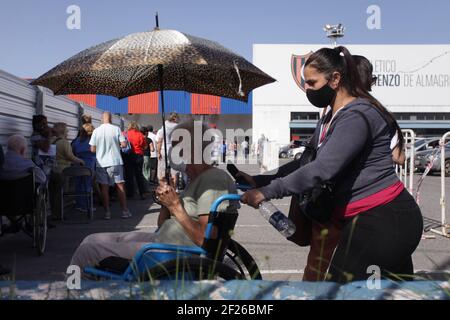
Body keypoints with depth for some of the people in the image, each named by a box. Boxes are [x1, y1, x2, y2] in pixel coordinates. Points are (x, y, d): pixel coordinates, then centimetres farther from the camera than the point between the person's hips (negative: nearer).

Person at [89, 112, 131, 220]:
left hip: (101, 163, 1)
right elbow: (124, 144, -8)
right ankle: (125, 211, 7)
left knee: (104, 188, 5)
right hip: (115, 162, -1)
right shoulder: (116, 129, -5)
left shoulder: (96, 131, -2)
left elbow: (92, 149, -1)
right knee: (120, 186, 6)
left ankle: (107, 212, 6)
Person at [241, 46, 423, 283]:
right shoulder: (331, 119, 16)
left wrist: (267, 192, -24)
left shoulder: (357, 115, -17)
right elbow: (307, 163, 15)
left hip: (384, 220, -11)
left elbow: (322, 169, -26)